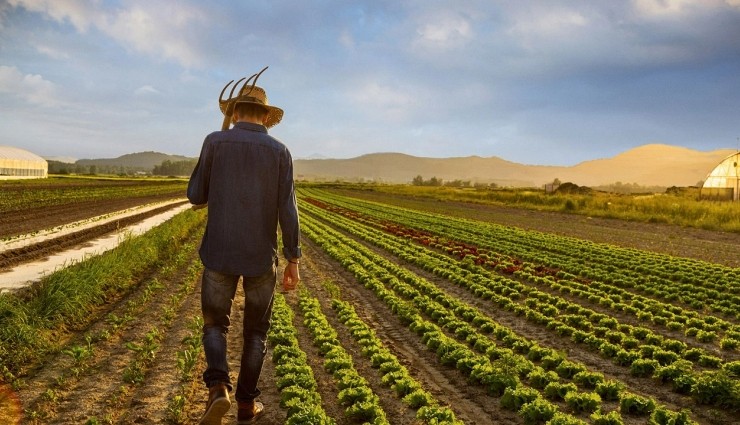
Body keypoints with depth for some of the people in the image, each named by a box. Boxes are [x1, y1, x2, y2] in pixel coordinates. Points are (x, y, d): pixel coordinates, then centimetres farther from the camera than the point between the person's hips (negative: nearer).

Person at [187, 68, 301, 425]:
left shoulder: (215, 142, -4)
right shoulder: (279, 152, -3)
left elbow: (196, 197, 1)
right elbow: (287, 212, -7)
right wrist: (294, 261, -1)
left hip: (220, 253, 0)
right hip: (261, 256, 1)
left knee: (215, 323, 16)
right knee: (256, 330, 17)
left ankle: (218, 389, -8)